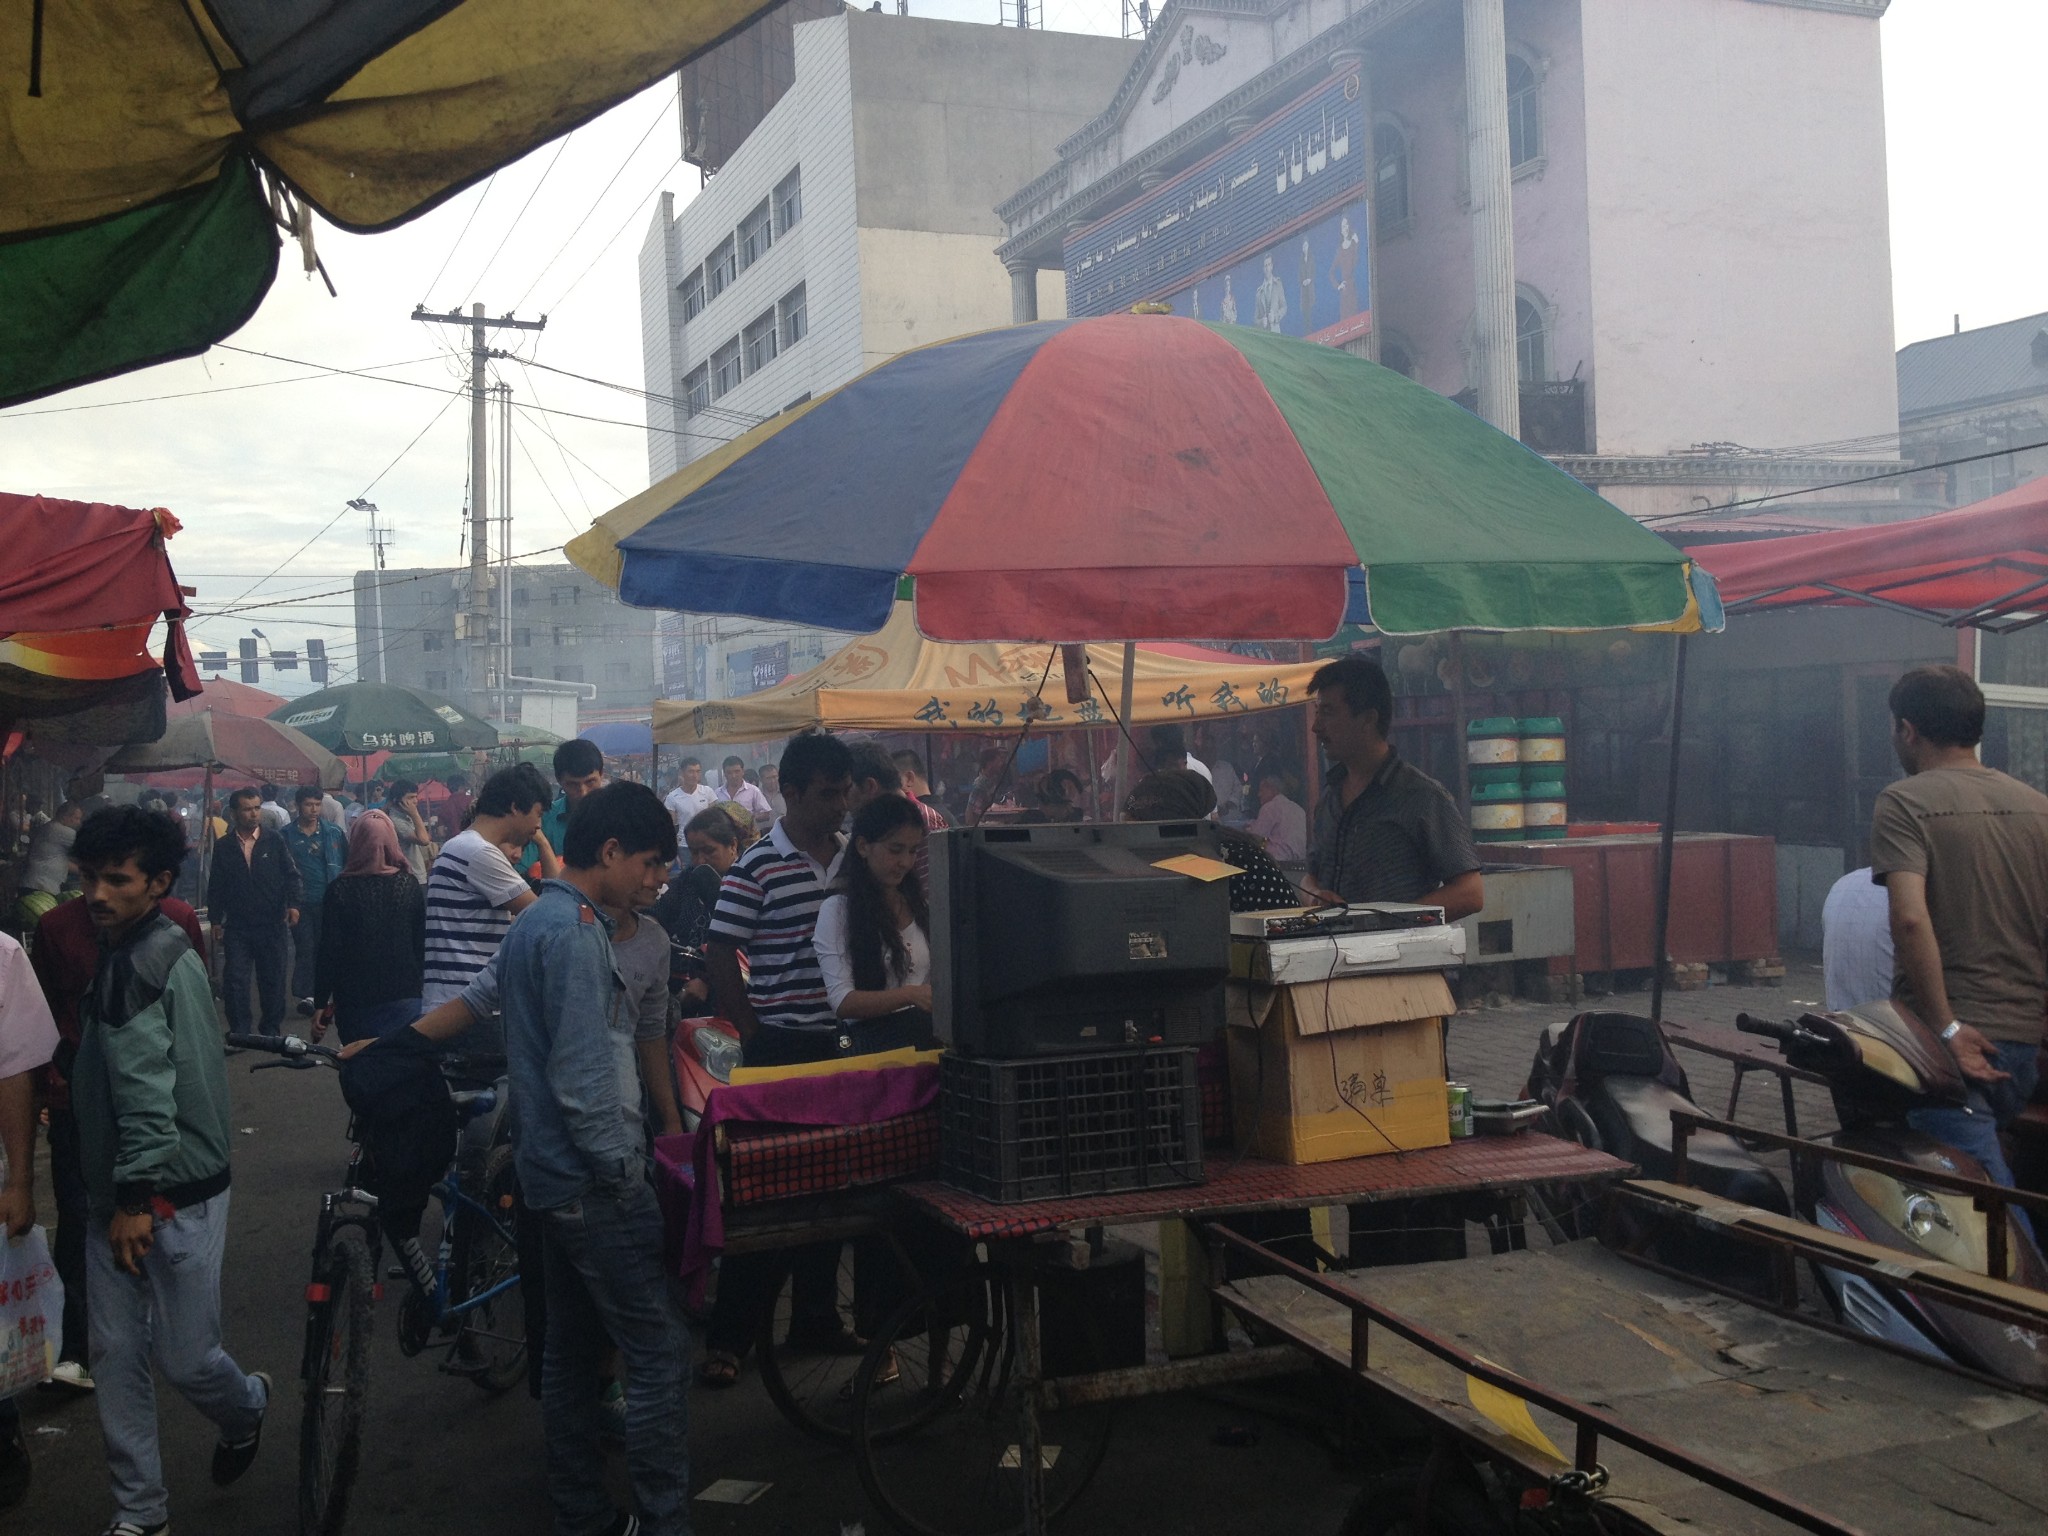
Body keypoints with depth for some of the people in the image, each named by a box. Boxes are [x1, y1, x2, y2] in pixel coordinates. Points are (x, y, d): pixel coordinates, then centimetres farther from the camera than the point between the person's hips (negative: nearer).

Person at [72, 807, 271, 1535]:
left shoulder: (150, 961, -20)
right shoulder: (124, 952, 11)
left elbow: (147, 1087, -23)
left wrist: (138, 1196, -22)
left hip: (174, 1193, -9)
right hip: (121, 1189, 9)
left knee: (183, 1355, 2)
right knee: (115, 1353, 9)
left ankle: (244, 1407, 34)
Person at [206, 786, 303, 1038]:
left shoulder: (274, 841, 3)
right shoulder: (223, 847, 6)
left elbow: (291, 874, 2)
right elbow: (215, 886, 9)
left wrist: (293, 904, -12)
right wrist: (215, 920, 5)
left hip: (272, 924, 0)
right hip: (237, 926, 0)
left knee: (273, 980, 6)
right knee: (235, 980, -3)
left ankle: (271, 1029, 19)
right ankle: (239, 1032, 4)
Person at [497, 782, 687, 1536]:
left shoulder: (532, 924, 13)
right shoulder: (575, 932, -18)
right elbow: (582, 1076, -23)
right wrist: (624, 1169, -15)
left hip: (554, 1174, 10)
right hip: (595, 1180, -10)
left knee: (570, 1352, 15)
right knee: (657, 1355, -5)